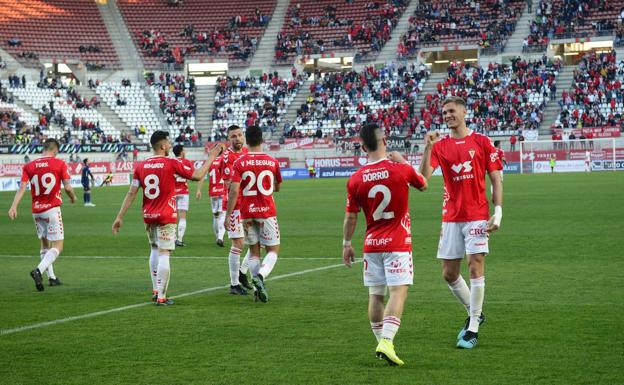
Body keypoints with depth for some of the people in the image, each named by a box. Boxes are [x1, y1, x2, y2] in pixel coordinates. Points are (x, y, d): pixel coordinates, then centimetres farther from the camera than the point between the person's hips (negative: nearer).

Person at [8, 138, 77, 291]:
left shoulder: (29, 166, 5)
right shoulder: (59, 164, -4)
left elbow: (22, 188, -7)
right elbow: (67, 188, -7)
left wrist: (14, 206, -15)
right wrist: (73, 197, 14)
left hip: (36, 211, 5)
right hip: (52, 209, -5)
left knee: (44, 244, 21)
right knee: (58, 246, -2)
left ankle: (51, 277, 22)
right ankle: (39, 270, -24)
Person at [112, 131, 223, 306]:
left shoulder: (141, 166, 2)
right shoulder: (171, 164, -11)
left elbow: (131, 194, 1)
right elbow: (197, 175, -4)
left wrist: (120, 217, 3)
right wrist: (211, 157, 7)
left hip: (148, 216, 5)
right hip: (166, 217, -5)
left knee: (155, 250, 22)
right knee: (164, 255, -4)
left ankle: (155, 290, 22)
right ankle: (161, 297, -6)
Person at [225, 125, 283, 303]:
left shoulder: (239, 163, -5)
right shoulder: (272, 162, -1)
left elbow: (234, 191, -12)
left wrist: (228, 215, -9)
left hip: (247, 213, 1)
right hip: (267, 212, -1)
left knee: (253, 251, 11)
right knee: (273, 249, 6)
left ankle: (258, 288, 2)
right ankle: (260, 275, -20)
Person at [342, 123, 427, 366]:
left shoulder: (356, 179, -3)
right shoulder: (401, 169, -9)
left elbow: (351, 217, 3)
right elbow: (423, 185, 13)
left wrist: (346, 244, 16)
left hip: (371, 245, 3)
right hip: (398, 244, -3)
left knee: (375, 296, 12)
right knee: (398, 292, -8)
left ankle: (382, 342, 17)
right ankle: (386, 342, -24)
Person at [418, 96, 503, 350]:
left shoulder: (481, 142, 1)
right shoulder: (440, 145, 7)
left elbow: (496, 179, 2)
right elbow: (423, 176, -6)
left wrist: (498, 212, -7)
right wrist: (427, 148, -18)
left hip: (477, 215, -3)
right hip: (451, 217, 4)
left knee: (476, 267, -9)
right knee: (449, 274, 5)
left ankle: (472, 330, -3)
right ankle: (474, 314, 27)